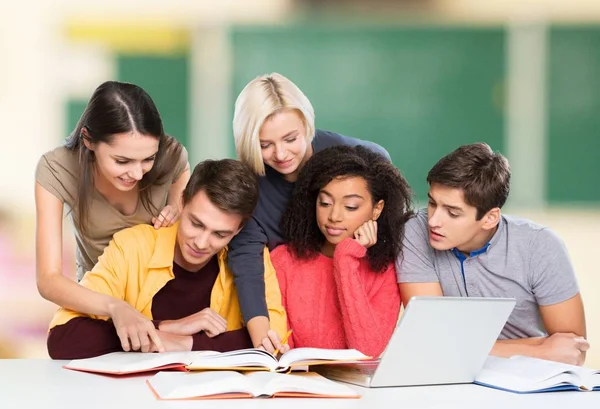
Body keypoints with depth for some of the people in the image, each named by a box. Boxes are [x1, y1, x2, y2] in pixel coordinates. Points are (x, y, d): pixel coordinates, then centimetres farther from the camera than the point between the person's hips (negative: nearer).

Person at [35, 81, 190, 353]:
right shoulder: (56, 170, -23)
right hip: (96, 301, 1)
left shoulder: (171, 157, -19)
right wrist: (114, 306, -46)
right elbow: (48, 280, -28)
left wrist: (179, 217, -22)